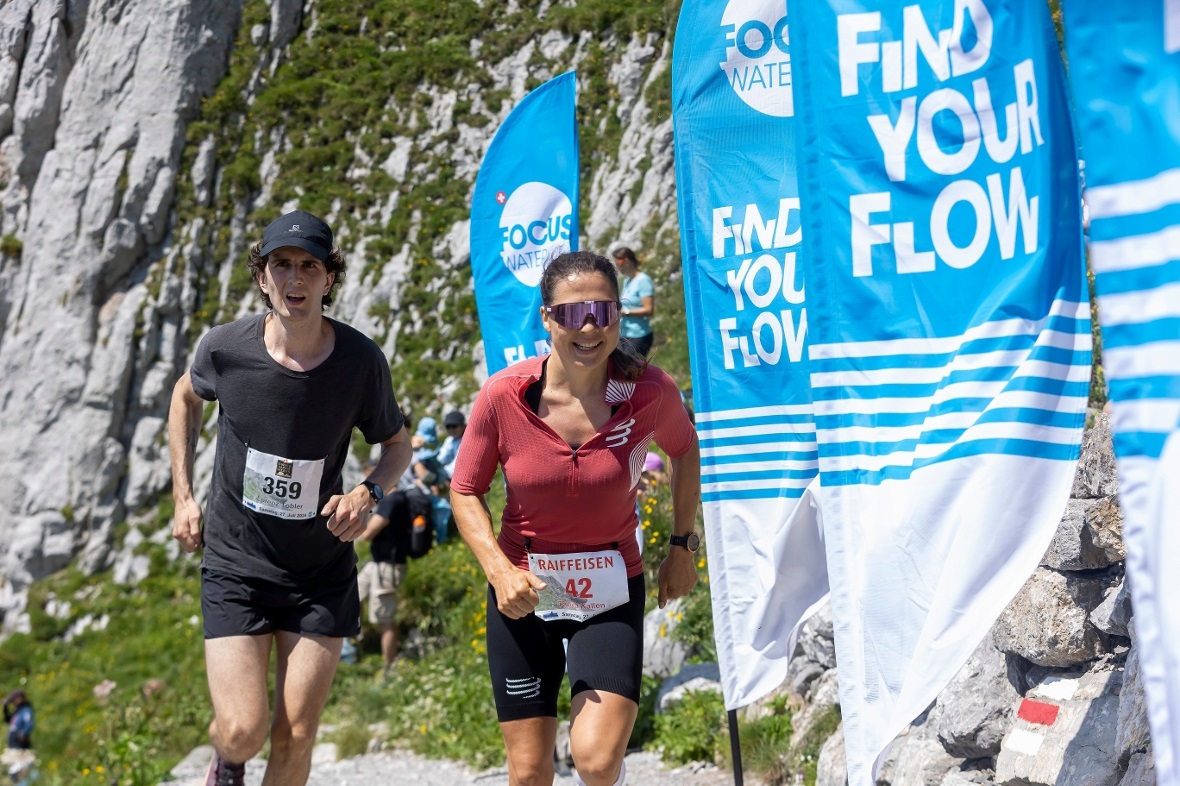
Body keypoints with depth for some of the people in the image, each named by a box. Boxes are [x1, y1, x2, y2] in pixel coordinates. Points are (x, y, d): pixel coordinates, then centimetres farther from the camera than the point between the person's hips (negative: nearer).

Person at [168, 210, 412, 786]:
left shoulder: (361, 361, -13)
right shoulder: (226, 348, -12)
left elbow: (396, 444, 5)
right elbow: (186, 396, 13)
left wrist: (368, 494, -16)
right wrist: (183, 496, 8)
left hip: (321, 571, 1)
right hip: (234, 564, -1)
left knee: (294, 739, 3)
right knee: (243, 730, -10)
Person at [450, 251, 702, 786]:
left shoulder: (650, 392, -15)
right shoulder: (504, 395, -16)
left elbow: (685, 450, 8)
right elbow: (465, 491, -2)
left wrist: (683, 545, 11)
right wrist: (499, 570, -17)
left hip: (611, 591, -1)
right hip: (521, 591, 1)